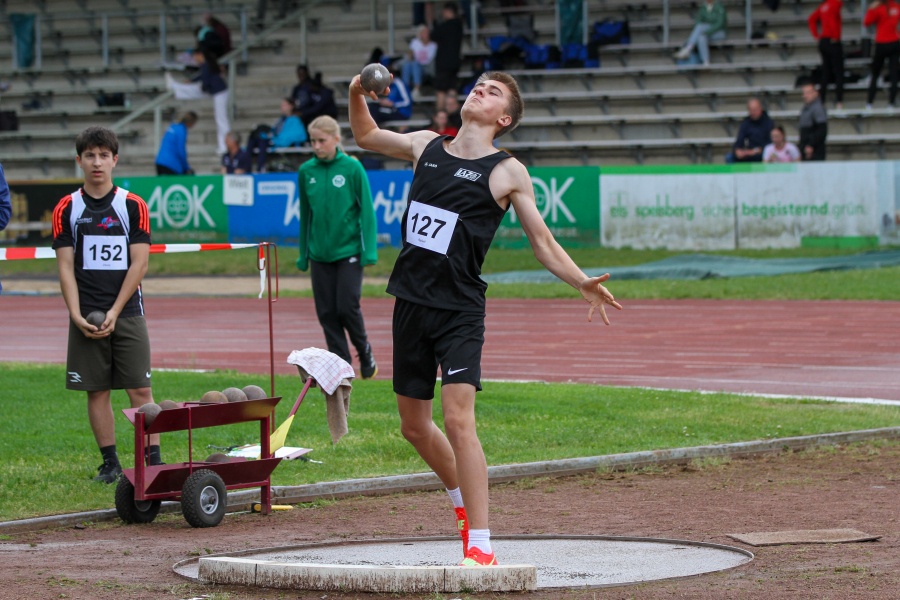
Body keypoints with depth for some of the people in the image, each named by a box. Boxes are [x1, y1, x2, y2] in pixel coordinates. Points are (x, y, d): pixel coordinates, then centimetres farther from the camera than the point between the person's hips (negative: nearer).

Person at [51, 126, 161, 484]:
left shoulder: (133, 206, 2)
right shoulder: (67, 209, 5)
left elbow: (139, 264, -2)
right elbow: (66, 267, 3)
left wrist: (115, 312, -10)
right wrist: (77, 315, -8)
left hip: (127, 313, -1)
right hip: (85, 317, 1)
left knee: (140, 389, -5)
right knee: (96, 390, 3)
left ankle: (153, 460, -1)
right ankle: (110, 463, 10)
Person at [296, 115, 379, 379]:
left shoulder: (352, 168, -6)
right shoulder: (306, 171, 4)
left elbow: (366, 209, -3)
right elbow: (305, 214, 12)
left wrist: (369, 249, -8)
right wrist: (303, 254, 13)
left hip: (348, 249, -4)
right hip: (319, 251, 4)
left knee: (347, 307, -8)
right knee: (327, 312, 2)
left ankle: (365, 352, 17)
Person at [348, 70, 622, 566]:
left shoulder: (508, 173, -1)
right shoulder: (427, 146, 12)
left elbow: (542, 241, 3)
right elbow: (366, 137, 27)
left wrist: (581, 282, -11)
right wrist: (357, 95, 8)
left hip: (459, 310, -5)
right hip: (410, 302, 5)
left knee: (458, 421, -18)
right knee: (414, 427, 13)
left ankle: (479, 545, -15)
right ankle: (464, 504, 39)